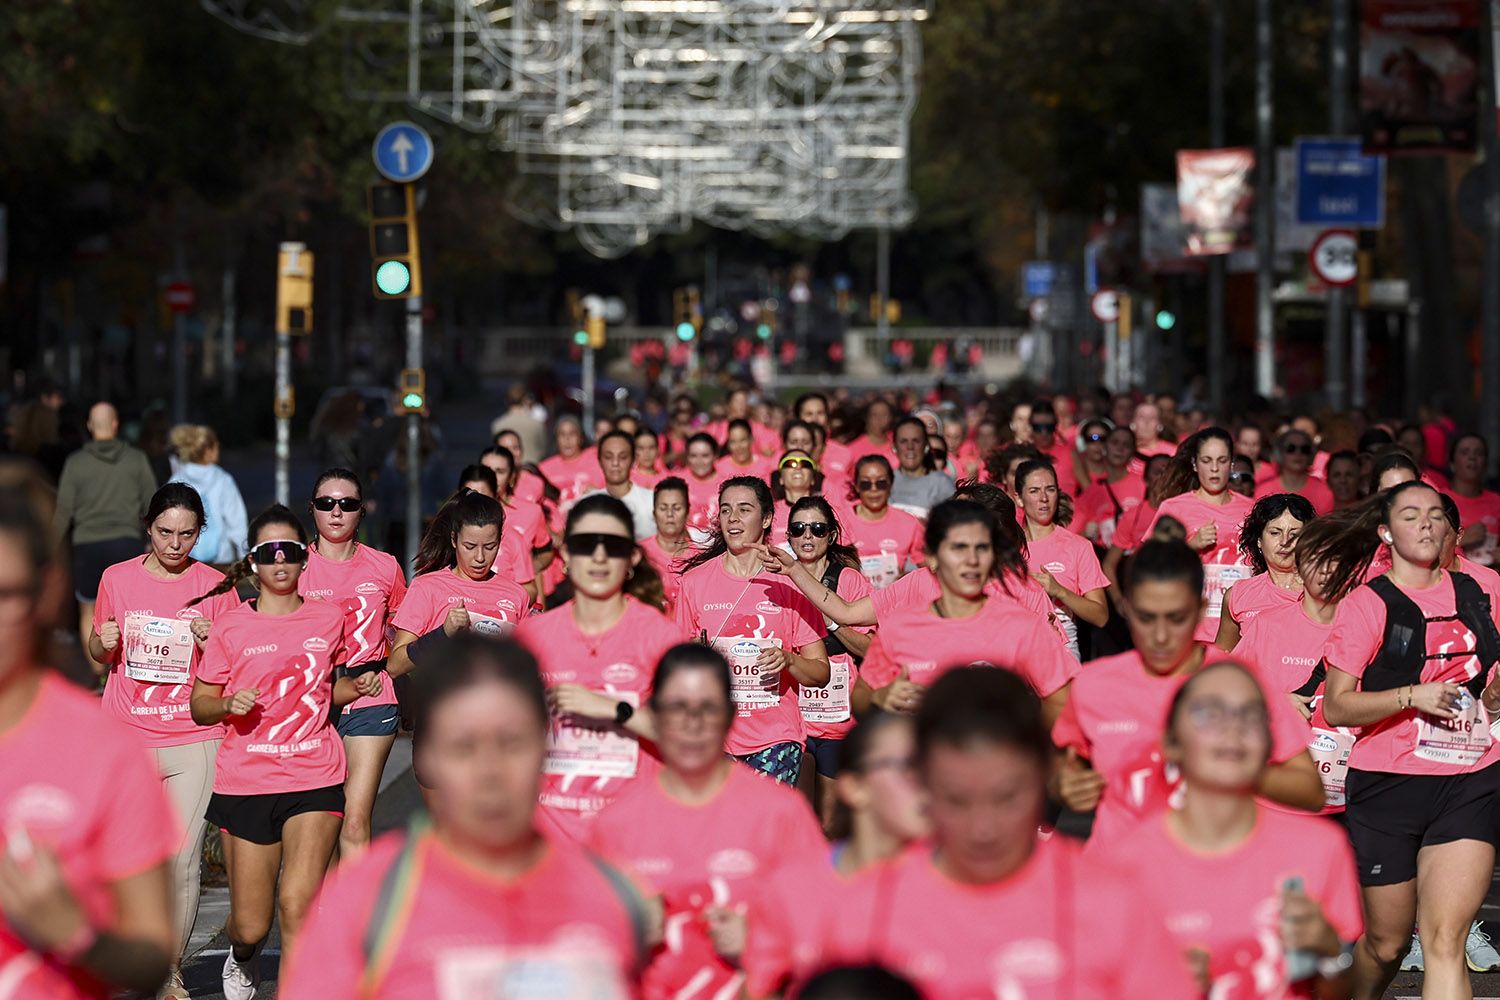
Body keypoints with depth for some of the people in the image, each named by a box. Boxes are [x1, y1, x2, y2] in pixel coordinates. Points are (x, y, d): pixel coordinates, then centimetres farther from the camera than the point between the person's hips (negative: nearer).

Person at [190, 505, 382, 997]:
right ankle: (242, 956, 42)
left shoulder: (330, 619, 7)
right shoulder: (231, 628, 1)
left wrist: (355, 687, 2)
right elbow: (199, 705, 6)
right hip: (245, 784, 0)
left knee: (297, 903, -19)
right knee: (251, 925, 6)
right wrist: (229, 704, -15)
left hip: (315, 779, 0)